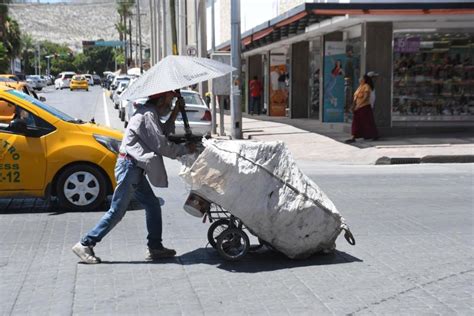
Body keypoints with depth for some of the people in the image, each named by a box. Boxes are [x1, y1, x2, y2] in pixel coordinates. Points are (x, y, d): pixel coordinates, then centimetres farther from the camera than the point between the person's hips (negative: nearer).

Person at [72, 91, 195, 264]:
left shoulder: (151, 114, 15)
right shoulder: (147, 115, -15)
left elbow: (165, 131, 22)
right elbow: (161, 145, -17)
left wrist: (176, 111, 14)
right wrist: (186, 149, -6)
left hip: (135, 168, 11)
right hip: (129, 166, -11)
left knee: (153, 205, 11)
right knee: (117, 211, -7)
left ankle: (155, 248, 15)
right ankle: (85, 245, 0)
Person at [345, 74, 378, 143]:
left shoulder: (366, 86, -11)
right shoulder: (360, 86, 13)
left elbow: (365, 97, -20)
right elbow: (356, 97, 14)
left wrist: (358, 105, -22)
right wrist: (354, 105, 3)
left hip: (365, 107, -8)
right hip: (358, 108, 8)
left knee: (367, 122, 1)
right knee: (356, 122, 1)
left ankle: (375, 136, 17)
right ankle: (353, 137, -1)